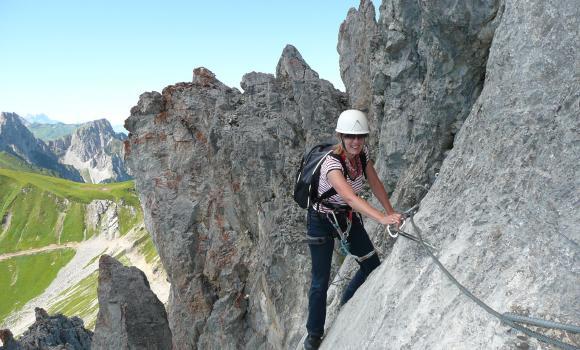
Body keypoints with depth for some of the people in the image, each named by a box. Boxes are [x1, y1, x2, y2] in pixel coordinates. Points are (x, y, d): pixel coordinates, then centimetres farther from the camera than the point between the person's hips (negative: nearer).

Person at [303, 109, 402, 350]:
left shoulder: (362, 152, -11)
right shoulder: (331, 163, -34)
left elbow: (375, 183, -3)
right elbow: (350, 197, -49)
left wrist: (391, 211, -13)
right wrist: (382, 218, -59)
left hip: (348, 217, 7)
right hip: (322, 221, -6)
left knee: (373, 266, 9)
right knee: (321, 281, -2)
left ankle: (347, 306, 36)